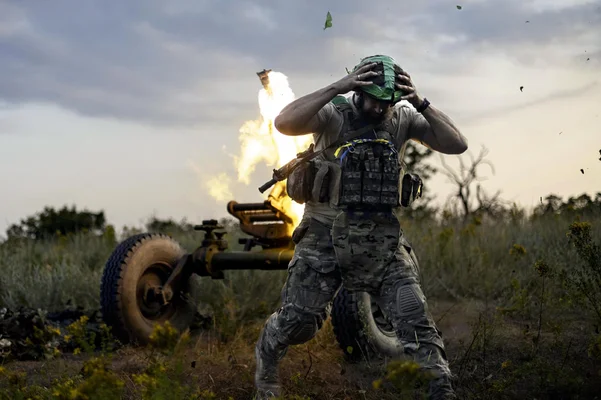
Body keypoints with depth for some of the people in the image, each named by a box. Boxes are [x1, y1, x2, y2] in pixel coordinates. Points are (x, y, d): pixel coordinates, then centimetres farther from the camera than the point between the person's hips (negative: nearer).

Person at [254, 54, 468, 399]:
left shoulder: (402, 119, 3)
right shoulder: (334, 114, -8)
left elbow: (457, 145, -3)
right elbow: (284, 123, -27)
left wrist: (421, 103, -14)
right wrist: (337, 87, -28)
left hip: (383, 239, 3)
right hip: (326, 235, -2)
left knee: (414, 316, -7)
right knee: (298, 320, 3)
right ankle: (266, 368, 33)